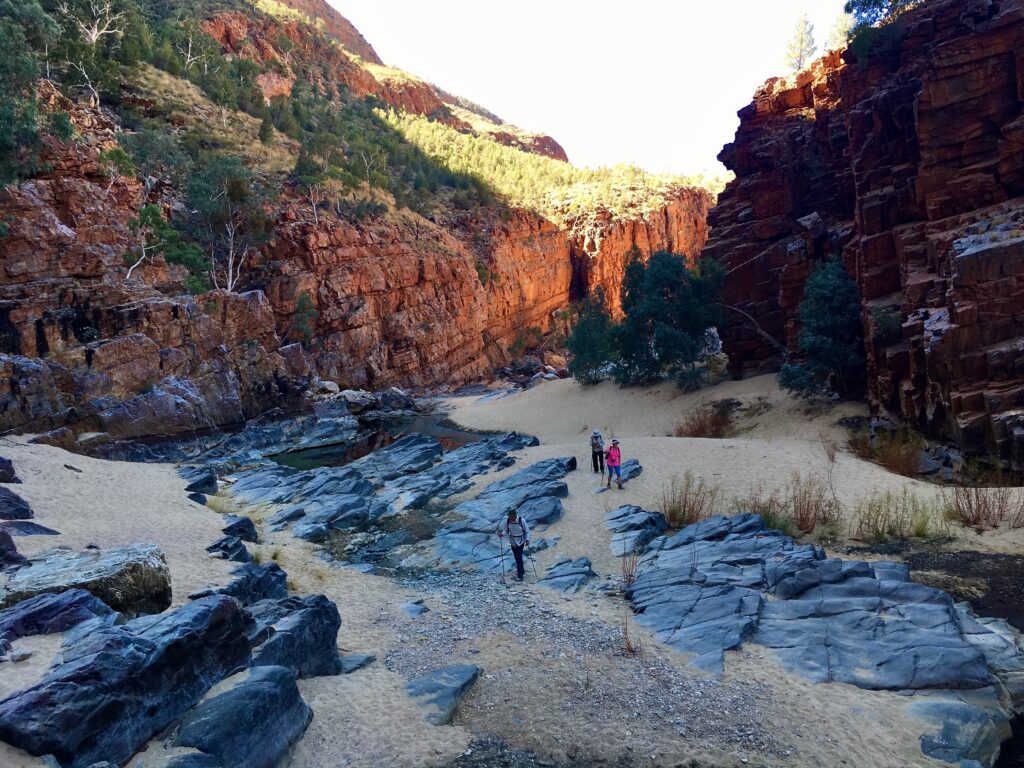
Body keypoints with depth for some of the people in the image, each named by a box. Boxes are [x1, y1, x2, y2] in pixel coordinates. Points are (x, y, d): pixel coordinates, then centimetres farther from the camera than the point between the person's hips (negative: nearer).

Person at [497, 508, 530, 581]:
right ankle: (521, 569, 36)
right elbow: (506, 530, 1)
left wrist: (527, 540, -17)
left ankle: (520, 575, -2)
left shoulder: (521, 520, -21)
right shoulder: (507, 520, -10)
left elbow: (527, 531, -10)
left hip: (520, 541, -5)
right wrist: (502, 534, -19)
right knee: (516, 556, 15)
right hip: (512, 541, 5)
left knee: (519, 557, -10)